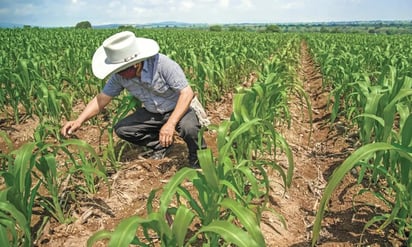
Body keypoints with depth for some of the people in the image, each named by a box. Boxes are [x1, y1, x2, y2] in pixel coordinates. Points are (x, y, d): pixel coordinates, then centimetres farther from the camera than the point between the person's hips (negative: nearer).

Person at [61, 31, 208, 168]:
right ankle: (160, 145, 10)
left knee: (189, 127, -37)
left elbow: (187, 93, -32)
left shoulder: (163, 64, -31)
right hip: (152, 113, 5)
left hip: (180, 109, -5)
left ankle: (198, 159, -4)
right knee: (121, 129, -11)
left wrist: (171, 124, -42)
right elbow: (102, 98, -7)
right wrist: (79, 121, -21)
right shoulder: (120, 76, -15)